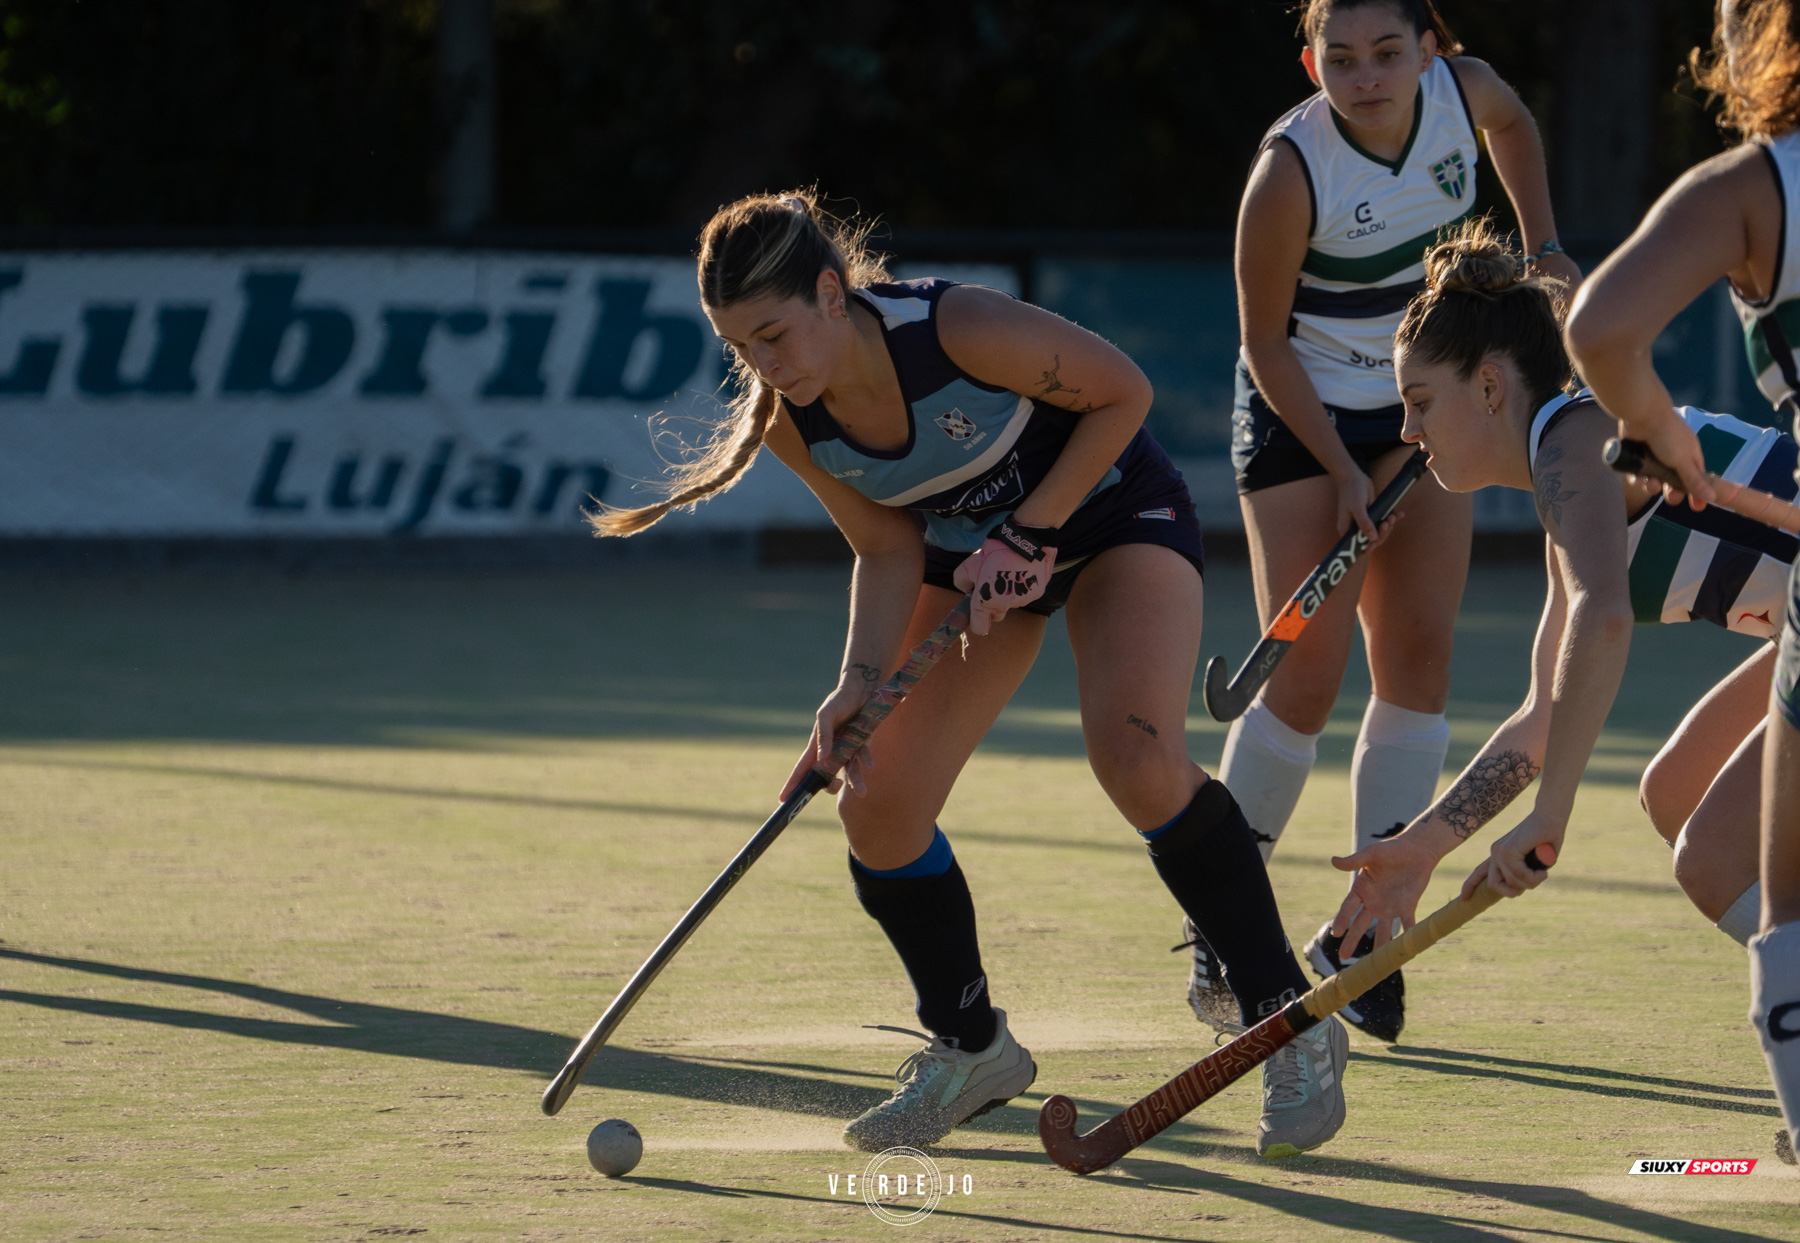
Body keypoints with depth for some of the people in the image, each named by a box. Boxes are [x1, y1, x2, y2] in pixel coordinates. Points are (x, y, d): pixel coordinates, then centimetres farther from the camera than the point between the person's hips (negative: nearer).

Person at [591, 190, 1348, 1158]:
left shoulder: (959, 330, -35)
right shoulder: (793, 427, -18)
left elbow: (1123, 392, -21)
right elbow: (889, 550, -7)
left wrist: (1029, 535, -23)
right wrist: (859, 686, -23)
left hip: (1111, 508, -6)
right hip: (969, 550, 6)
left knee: (1137, 761, -28)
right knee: (877, 808, -6)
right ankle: (971, 1049, 18)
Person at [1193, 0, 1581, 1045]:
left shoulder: (1465, 89, -14)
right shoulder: (1290, 173, -27)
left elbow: (1511, 123, 14)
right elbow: (1266, 340, -16)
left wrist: (1542, 245, 6)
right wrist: (1343, 470, -20)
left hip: (1423, 407, 5)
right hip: (1302, 412, -5)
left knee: (1420, 658, -3)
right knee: (1306, 678, -10)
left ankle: (1364, 936, 1)